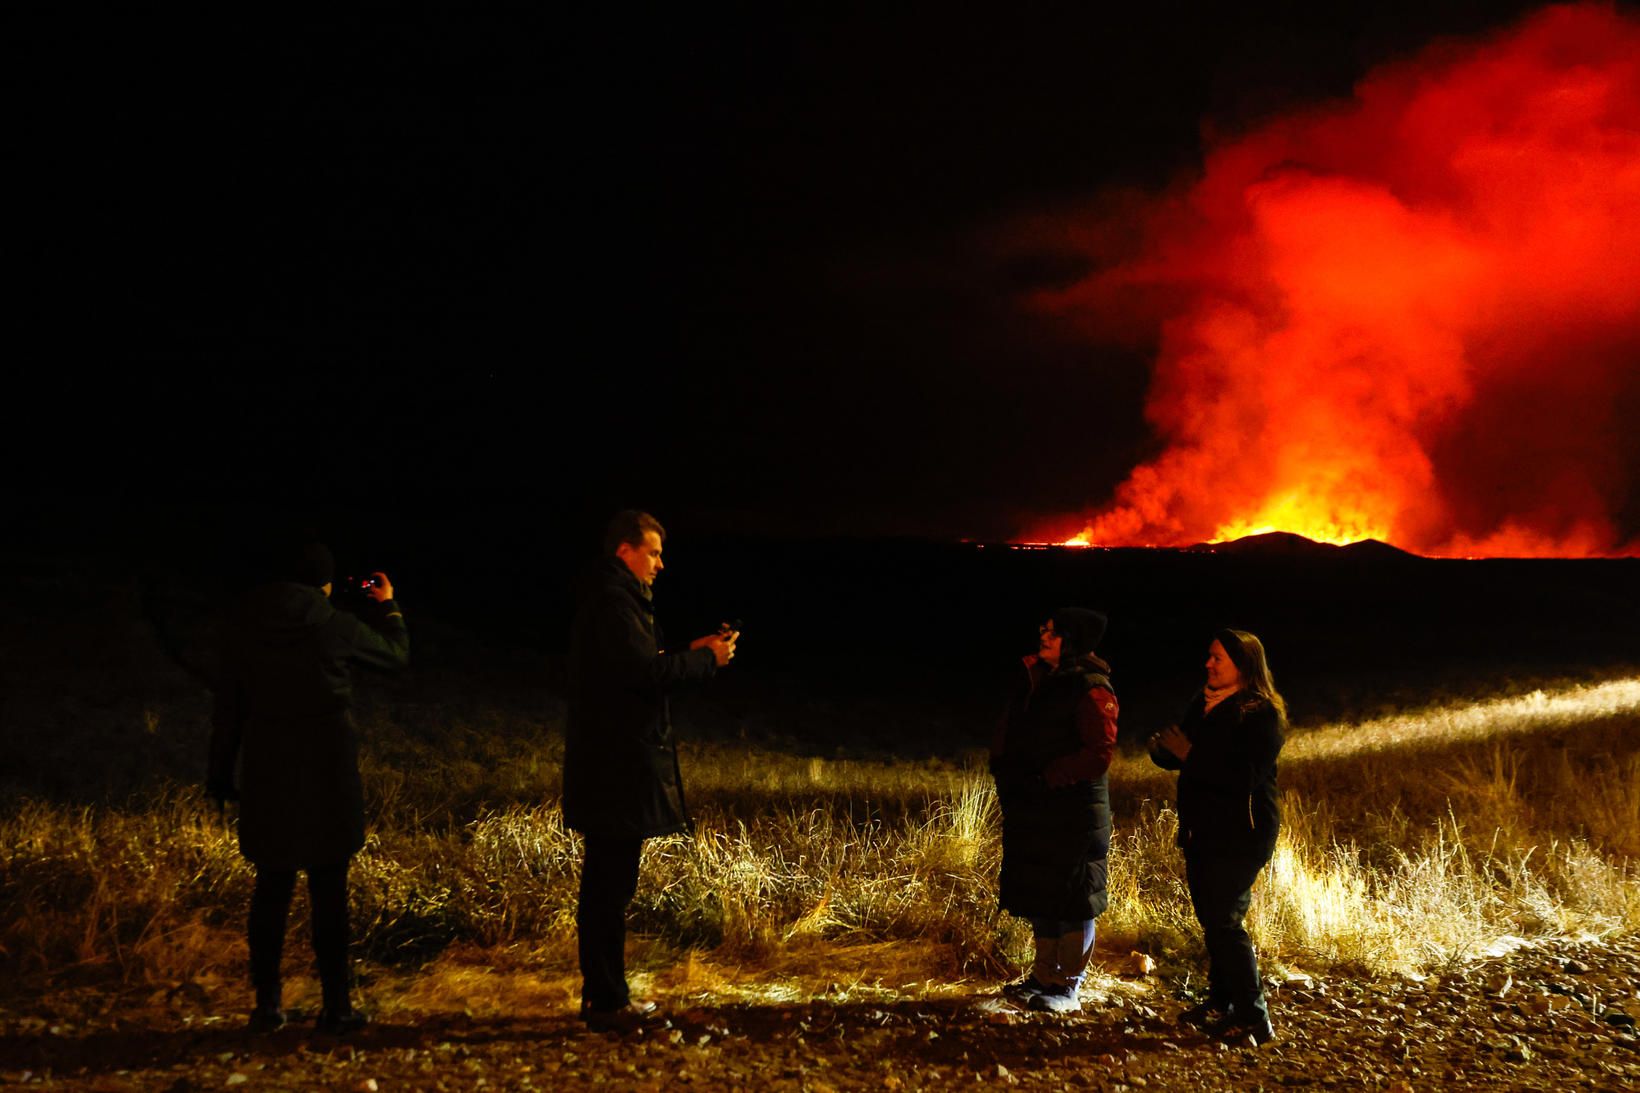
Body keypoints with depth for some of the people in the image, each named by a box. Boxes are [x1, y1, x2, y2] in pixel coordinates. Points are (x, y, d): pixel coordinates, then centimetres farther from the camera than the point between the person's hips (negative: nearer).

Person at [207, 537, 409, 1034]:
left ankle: (267, 1003, 16)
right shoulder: (334, 625, -7)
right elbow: (396, 653, 9)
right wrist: (387, 606, 26)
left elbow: (228, 703, 6)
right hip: (326, 769, -3)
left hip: (266, 766, 3)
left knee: (272, 885, 12)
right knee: (328, 887, 3)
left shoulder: (242, 625, 2)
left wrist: (221, 771, 13)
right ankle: (335, 1005, 7)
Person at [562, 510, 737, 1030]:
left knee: (604, 884, 15)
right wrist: (707, 660, -11)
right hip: (619, 767, -11)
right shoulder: (614, 601, -15)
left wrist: (691, 653, 11)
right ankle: (607, 1001, 1)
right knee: (612, 885, -5)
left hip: (608, 763, 11)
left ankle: (602, 994, 23)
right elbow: (645, 672, -23)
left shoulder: (607, 597, 18)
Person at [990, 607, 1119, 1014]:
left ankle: (1069, 987, 10)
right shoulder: (1035, 679, 10)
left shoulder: (1092, 691, -13)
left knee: (1072, 899, 1)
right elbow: (1008, 732, 17)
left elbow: (1100, 753, -20)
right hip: (1033, 810, 8)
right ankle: (1044, 976, 27)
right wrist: (1006, 771, 2)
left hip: (1074, 811, -8)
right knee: (1039, 896, 15)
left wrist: (1047, 778, -19)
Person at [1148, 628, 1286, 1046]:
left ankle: (1254, 1019, -2)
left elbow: (1245, 778, -23)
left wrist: (1191, 754, -23)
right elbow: (1183, 755, 15)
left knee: (1224, 921, -10)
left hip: (1240, 835, -8)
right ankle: (1221, 1004, 26)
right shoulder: (1203, 704, 11)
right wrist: (1162, 749, -7)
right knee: (1212, 919, 14)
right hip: (1202, 831, 8)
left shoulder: (1262, 714, -13)